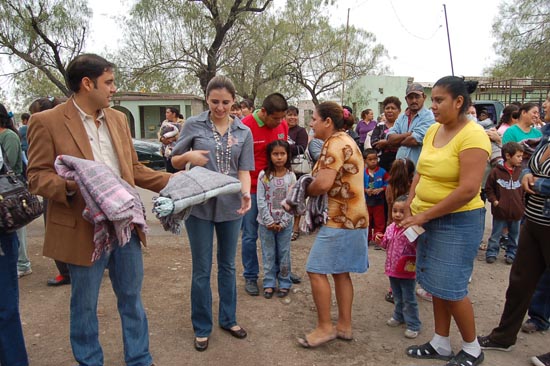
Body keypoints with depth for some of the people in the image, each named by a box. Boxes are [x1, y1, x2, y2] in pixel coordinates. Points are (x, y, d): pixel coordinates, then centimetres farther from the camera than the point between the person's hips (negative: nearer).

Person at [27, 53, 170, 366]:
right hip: (85, 231, -5)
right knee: (85, 305, 14)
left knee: (132, 299, 17)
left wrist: (171, 182, 6)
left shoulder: (119, 118, 9)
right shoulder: (47, 122, -7)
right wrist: (70, 185, -27)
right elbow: (37, 177, -7)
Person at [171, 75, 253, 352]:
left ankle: (228, 319, 34)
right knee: (202, 269, 6)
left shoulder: (244, 132, 3)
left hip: (231, 206, 2)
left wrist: (245, 192, -21)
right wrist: (189, 156, -18)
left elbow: (244, 169, -1)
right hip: (199, 205, -2)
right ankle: (201, 328, 25)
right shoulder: (193, 125, -2)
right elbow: (175, 161, 4)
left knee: (227, 265, 16)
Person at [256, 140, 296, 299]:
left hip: (285, 223, 0)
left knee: (284, 254, 8)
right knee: (268, 254, 9)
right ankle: (269, 283, 21)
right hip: (266, 223, 0)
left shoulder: (291, 176, -3)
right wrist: (269, 221, -12)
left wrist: (282, 222, -10)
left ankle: (284, 283, 23)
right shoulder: (263, 175, -5)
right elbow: (261, 201, -7)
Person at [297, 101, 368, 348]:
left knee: (316, 271, -3)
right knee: (340, 272, 15)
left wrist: (307, 190, -5)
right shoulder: (346, 141, 17)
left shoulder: (335, 143, -16)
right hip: (351, 217, 11)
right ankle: (344, 326, 25)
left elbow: (323, 183, -26)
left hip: (341, 220, -10)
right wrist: (315, 189, 2)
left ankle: (325, 327, 8)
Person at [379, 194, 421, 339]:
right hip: (392, 269, 7)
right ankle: (399, 316, 43)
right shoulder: (390, 228, 1)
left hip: (407, 271, -7)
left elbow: (418, 248, -25)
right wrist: (379, 239, -7)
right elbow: (385, 244, 12)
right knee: (397, 297, 24)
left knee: (409, 300, 6)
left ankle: (413, 325, 20)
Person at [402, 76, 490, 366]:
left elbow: (468, 189, -24)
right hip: (427, 219, 7)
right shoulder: (433, 130, 7)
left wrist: (425, 215, -20)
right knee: (435, 284, 15)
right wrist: (410, 209, 3)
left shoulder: (472, 135, -17)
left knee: (451, 288, 2)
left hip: (458, 221, -7)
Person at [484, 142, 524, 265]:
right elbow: (489, 188, -2)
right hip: (500, 211, -3)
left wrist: (523, 204, 2)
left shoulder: (520, 172, 0)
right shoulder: (496, 171, -11)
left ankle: (511, 254, 30)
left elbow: (523, 190, 9)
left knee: (514, 235, 16)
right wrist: (494, 201, -11)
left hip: (516, 212, 3)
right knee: (496, 235, 9)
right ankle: (491, 253, 21)